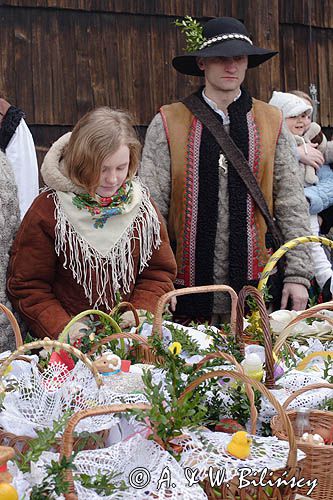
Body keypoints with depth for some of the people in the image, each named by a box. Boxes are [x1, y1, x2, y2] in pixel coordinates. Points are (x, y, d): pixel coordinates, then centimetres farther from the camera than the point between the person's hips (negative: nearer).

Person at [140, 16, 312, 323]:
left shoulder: (271, 122, 7)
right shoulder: (167, 124, 0)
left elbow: (291, 205, 6)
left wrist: (298, 274, -1)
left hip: (255, 283, 2)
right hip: (188, 283, -1)